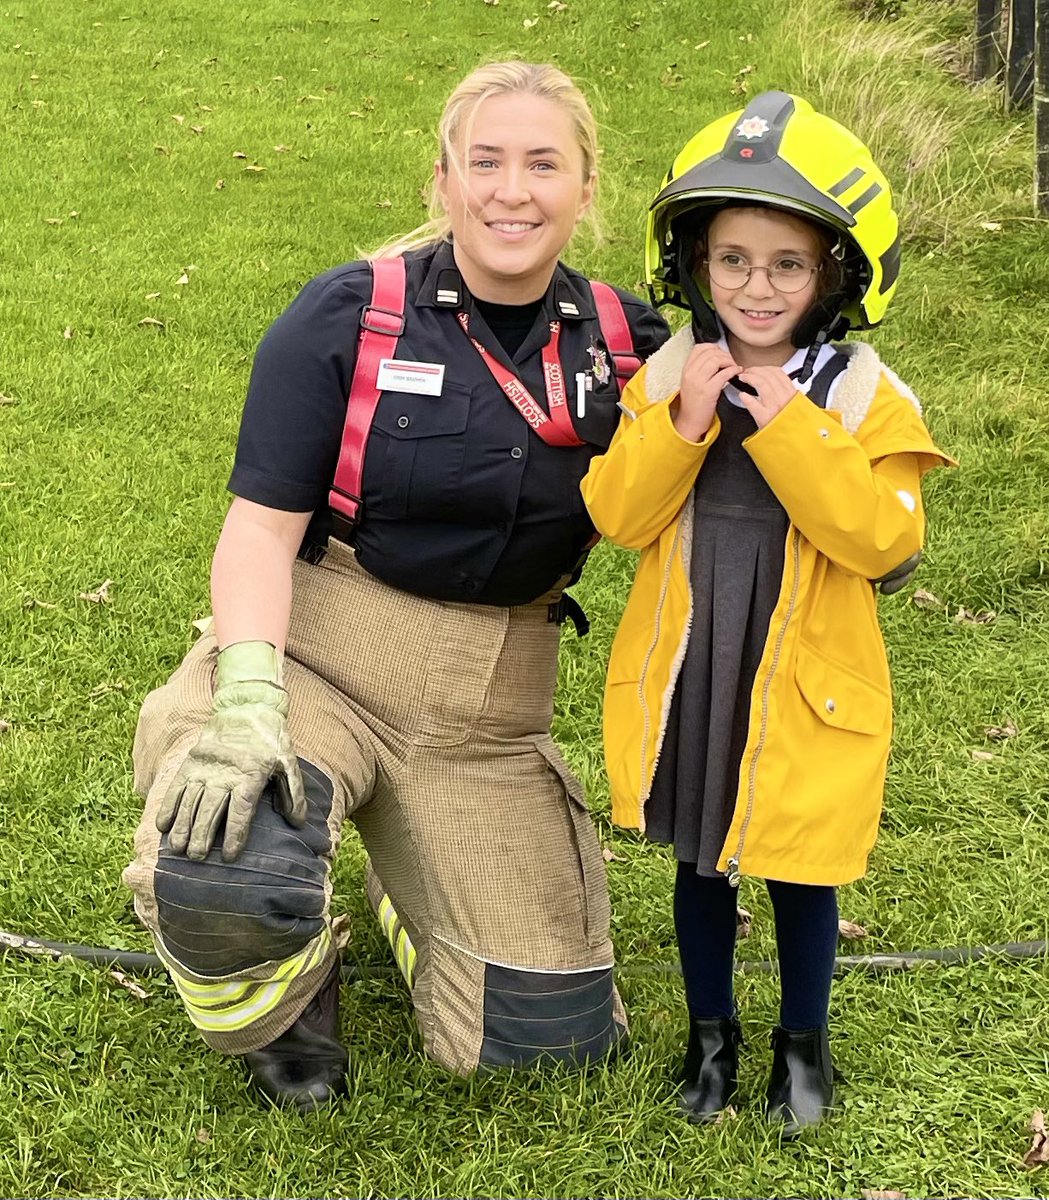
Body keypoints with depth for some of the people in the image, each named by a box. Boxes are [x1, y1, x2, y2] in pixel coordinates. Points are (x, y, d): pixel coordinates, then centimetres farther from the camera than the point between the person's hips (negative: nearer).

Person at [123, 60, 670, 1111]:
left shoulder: (619, 342, 1)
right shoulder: (350, 316, -8)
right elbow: (262, 526, -12)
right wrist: (249, 704, -26)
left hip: (484, 723, 4)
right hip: (312, 663, -3)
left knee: (553, 1039, 1)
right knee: (215, 878, -36)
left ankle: (416, 889, 33)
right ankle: (283, 993, 4)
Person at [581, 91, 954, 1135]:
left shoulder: (867, 400, -11)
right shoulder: (666, 379, -3)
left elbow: (882, 542, -20)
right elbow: (616, 517, -7)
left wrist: (790, 434, -27)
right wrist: (683, 426, -22)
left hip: (802, 686, -2)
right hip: (684, 675, 3)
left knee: (799, 872, 12)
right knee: (700, 861, 18)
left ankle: (803, 1041, 36)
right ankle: (710, 1030, 39)